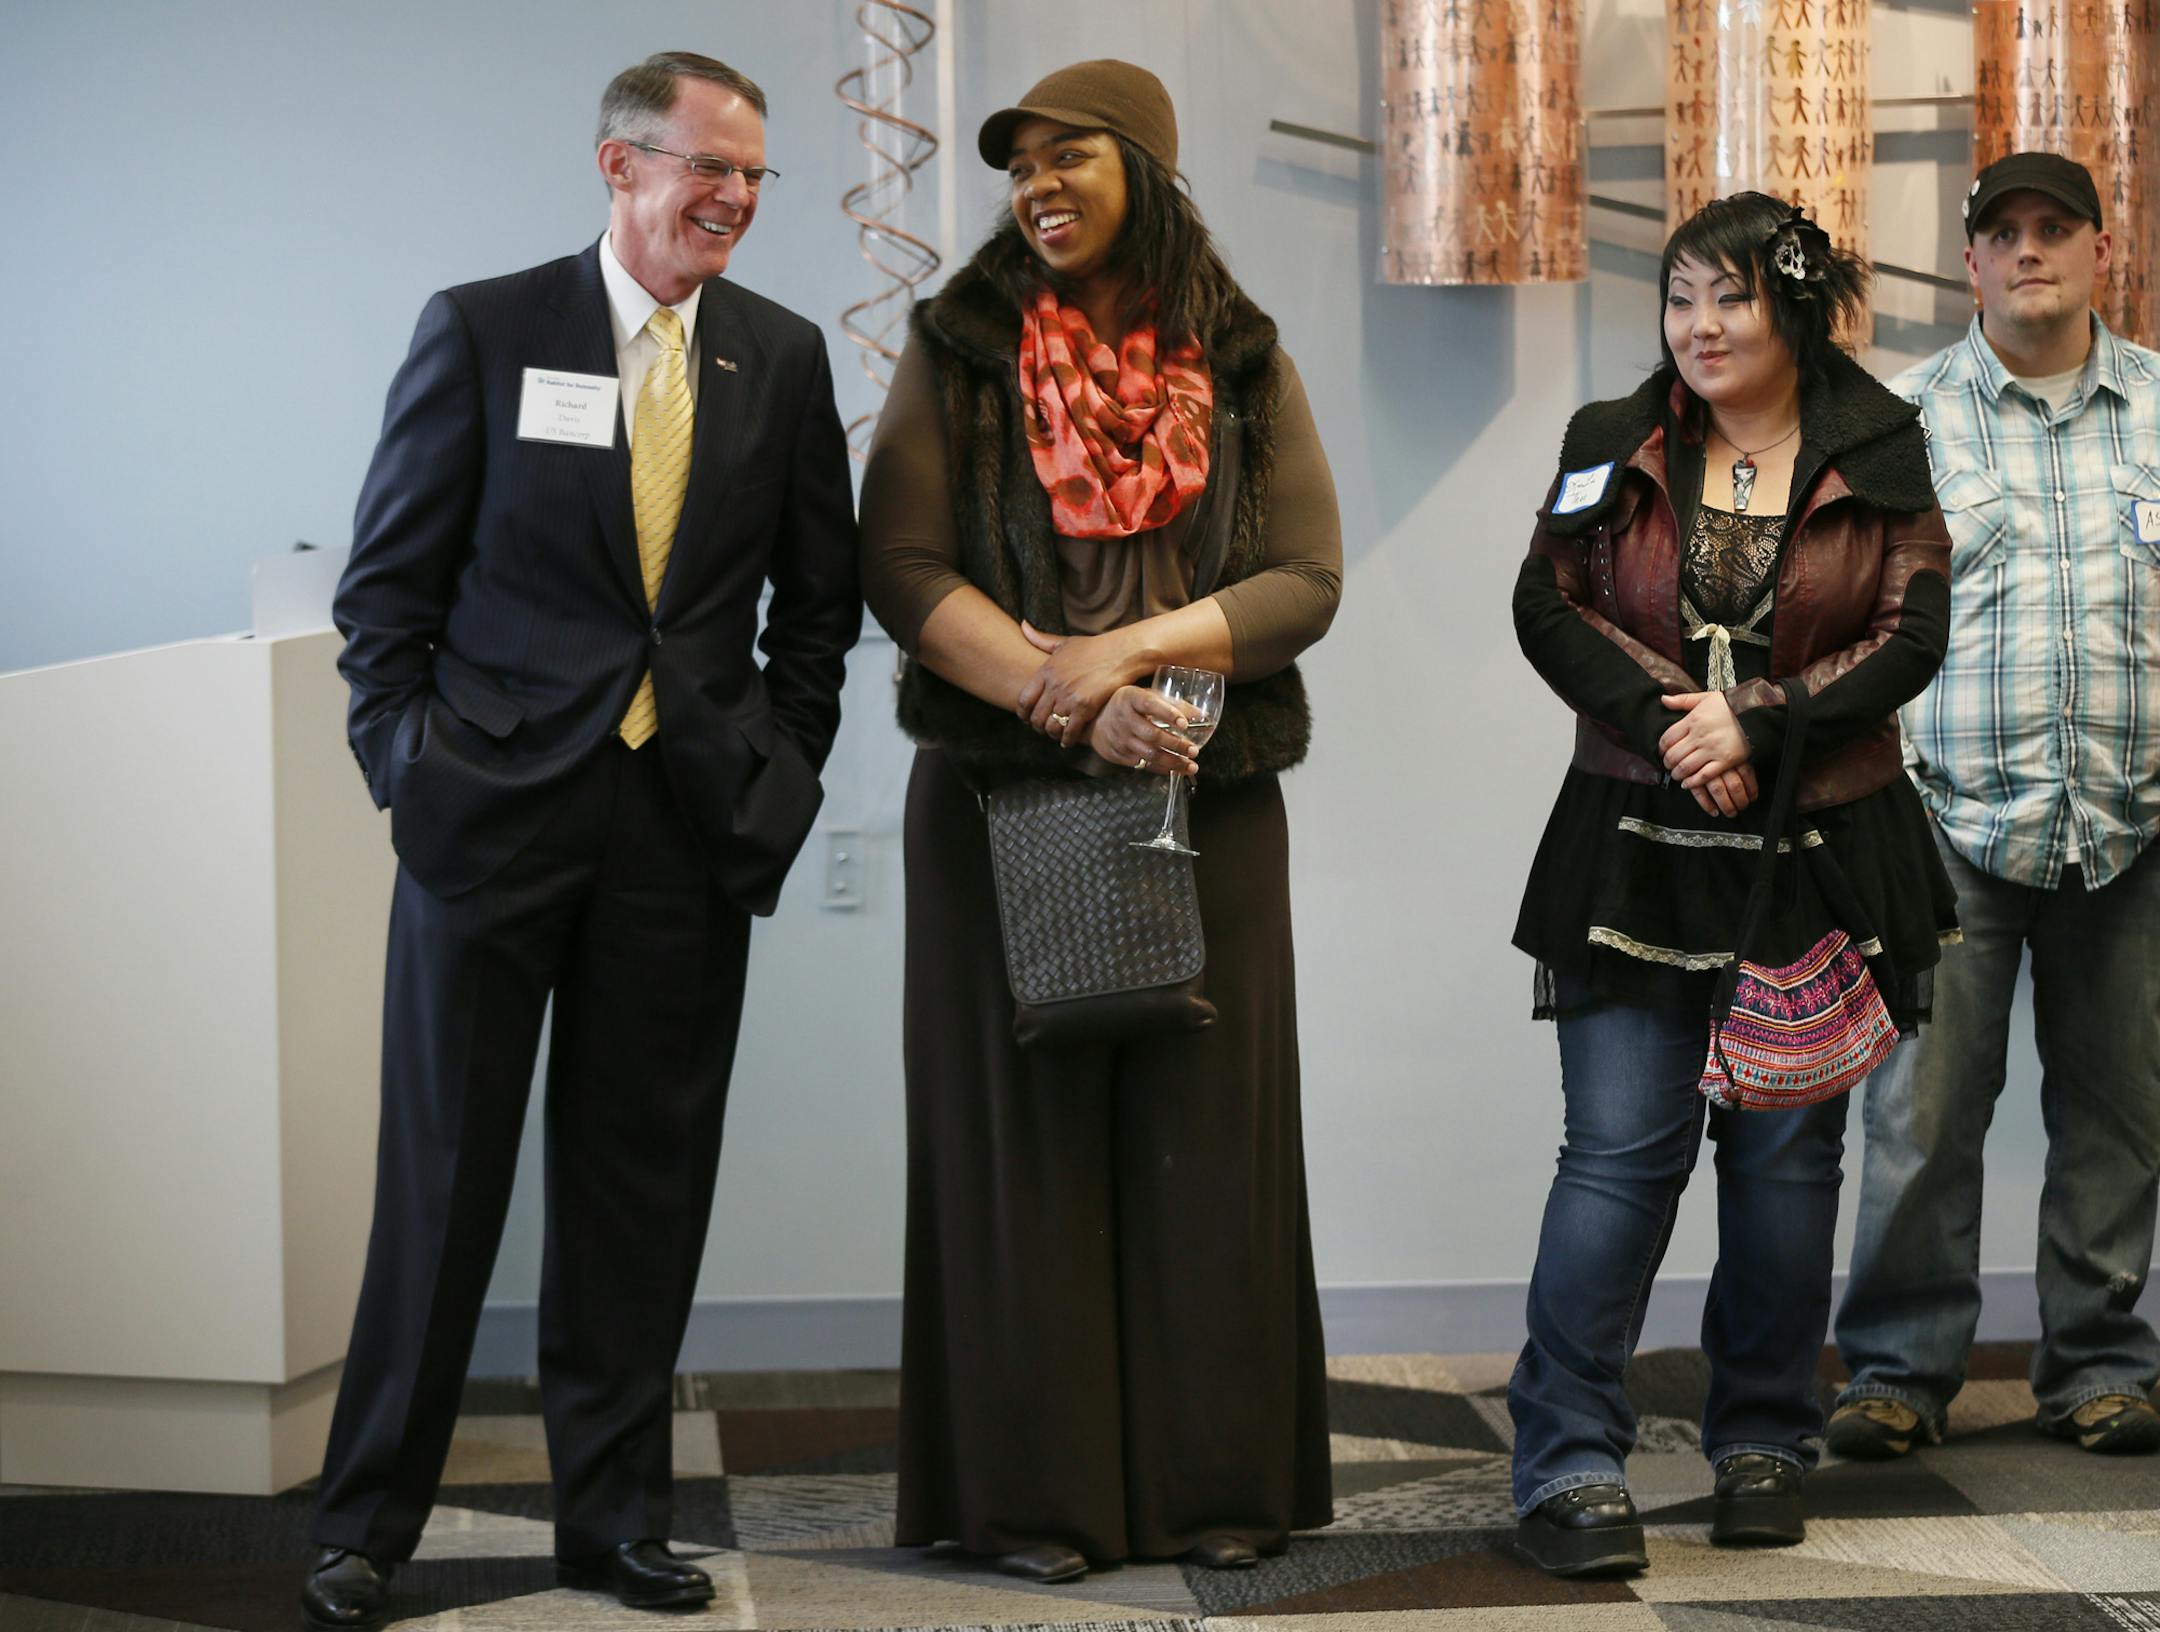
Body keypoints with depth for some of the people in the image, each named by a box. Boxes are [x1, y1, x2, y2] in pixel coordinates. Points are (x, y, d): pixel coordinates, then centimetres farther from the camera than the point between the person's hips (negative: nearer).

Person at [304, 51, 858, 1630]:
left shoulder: (782, 357, 7)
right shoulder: (483, 331, -1)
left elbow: (820, 593, 14)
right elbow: (389, 580, 1)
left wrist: (782, 770, 5)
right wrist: (410, 762, -7)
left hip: (690, 829, 3)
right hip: (495, 806, -2)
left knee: (642, 1185, 8)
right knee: (442, 1174, 4)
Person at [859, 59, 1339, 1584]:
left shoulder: (1242, 364, 7)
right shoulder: (959, 352, 4)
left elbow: (1307, 579, 0)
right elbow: (902, 569, -5)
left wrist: (1129, 649, -14)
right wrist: (1068, 700, -15)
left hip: (1209, 795, 1)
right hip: (1001, 797, -1)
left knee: (1202, 1123, 2)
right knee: (1025, 1125, 0)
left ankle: (1218, 1481, 11)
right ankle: (1037, 1487, 7)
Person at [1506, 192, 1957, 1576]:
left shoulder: (1880, 458, 3)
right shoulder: (1614, 446, 6)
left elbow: (1911, 634, -3)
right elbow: (1549, 605, 1)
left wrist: (1758, 726, -15)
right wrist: (1672, 727, -12)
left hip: (1820, 851, 0)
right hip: (1637, 850, 0)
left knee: (1788, 1151, 8)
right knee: (1620, 1149, -6)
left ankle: (1764, 1447, 21)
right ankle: (1571, 1464, -2)